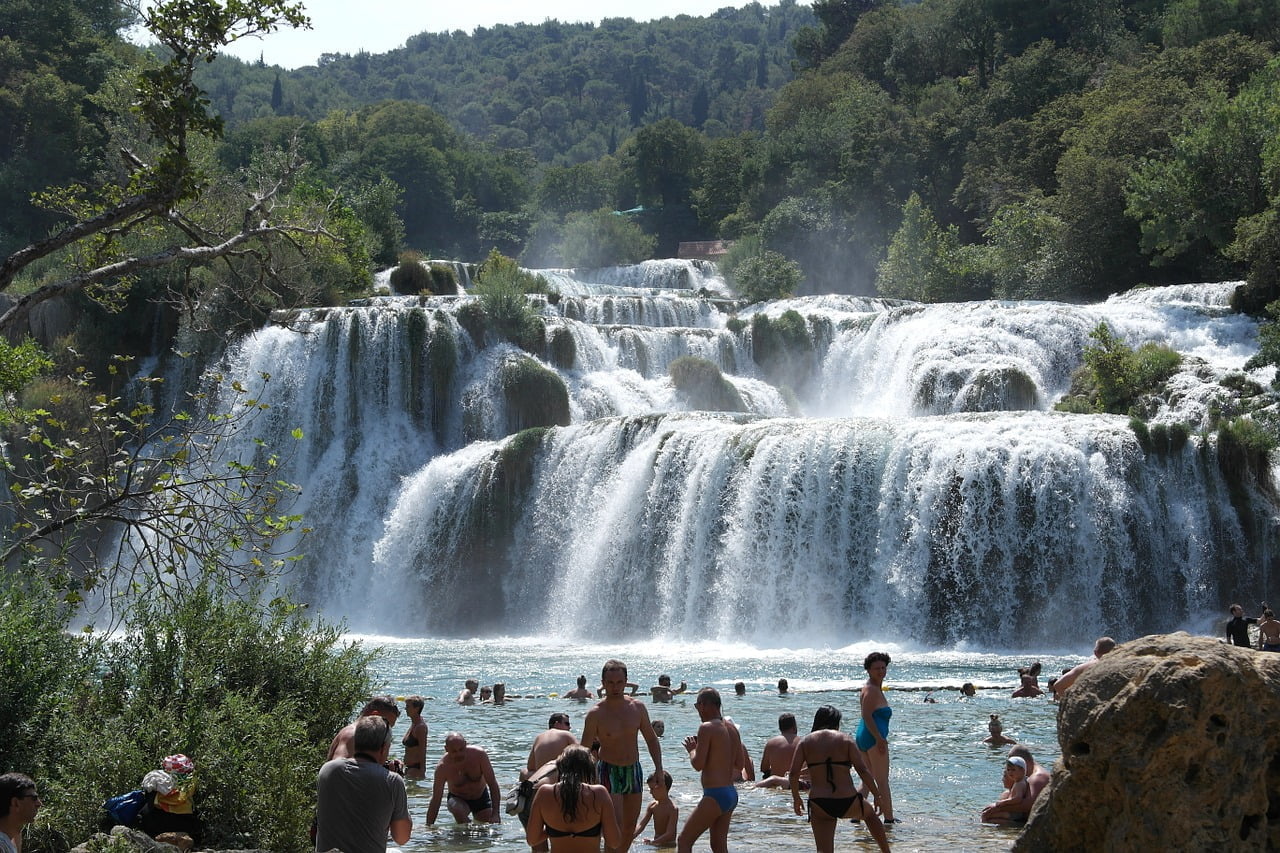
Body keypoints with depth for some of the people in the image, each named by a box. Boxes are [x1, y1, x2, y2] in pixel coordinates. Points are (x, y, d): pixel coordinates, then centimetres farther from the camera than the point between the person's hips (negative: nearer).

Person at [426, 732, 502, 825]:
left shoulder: (479, 755, -25)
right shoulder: (442, 768, -26)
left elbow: (493, 784, -21)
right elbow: (436, 800, -22)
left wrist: (495, 814, -30)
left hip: (481, 797, 2)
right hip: (458, 799, -2)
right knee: (457, 809, -35)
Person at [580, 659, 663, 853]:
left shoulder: (637, 707, -1)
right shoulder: (596, 713, -12)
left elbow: (651, 739, 11)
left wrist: (658, 768, 1)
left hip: (634, 771, 5)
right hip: (609, 773, -5)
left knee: (630, 827, 12)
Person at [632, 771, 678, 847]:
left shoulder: (672, 808, -15)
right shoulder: (652, 806, 7)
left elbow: (670, 834, -21)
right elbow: (641, 825, 1)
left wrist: (652, 842, -33)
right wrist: (632, 836, -18)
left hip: (668, 846, -7)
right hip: (656, 843, 7)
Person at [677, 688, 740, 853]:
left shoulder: (707, 728, -14)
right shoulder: (732, 728, 10)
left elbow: (698, 765, -17)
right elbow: (739, 763, 19)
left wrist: (691, 749, 4)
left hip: (715, 795, -9)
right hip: (731, 794, 9)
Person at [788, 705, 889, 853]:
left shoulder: (805, 741, 5)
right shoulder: (845, 740, 0)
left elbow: (793, 773, -4)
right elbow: (863, 770, -6)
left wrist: (796, 798, 10)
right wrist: (877, 794, 5)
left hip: (819, 806, 0)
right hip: (848, 802, 0)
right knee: (869, 813, 33)